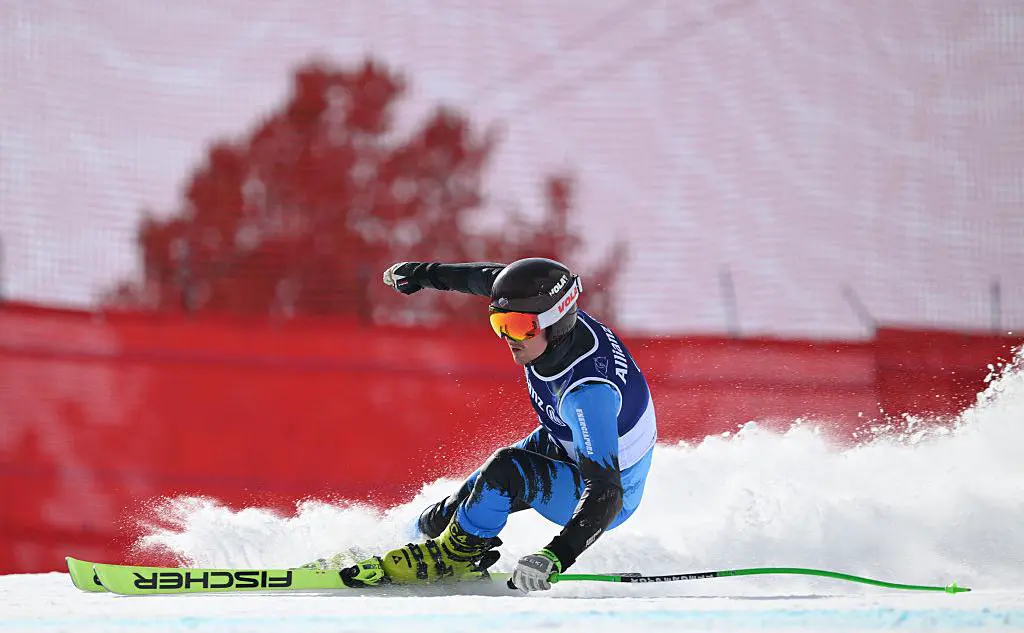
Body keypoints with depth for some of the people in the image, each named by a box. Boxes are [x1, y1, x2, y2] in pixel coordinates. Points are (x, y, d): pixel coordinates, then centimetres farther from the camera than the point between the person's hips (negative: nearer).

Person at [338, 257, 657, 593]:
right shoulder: (544, 311, -21)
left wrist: (556, 557, -58)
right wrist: (424, 273, 15)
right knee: (439, 520, 5)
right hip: (558, 444, 8)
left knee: (505, 469, -32)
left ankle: (454, 555, -9)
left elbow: (605, 493, -46)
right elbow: (491, 278, 2)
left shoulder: (587, 392, -41)